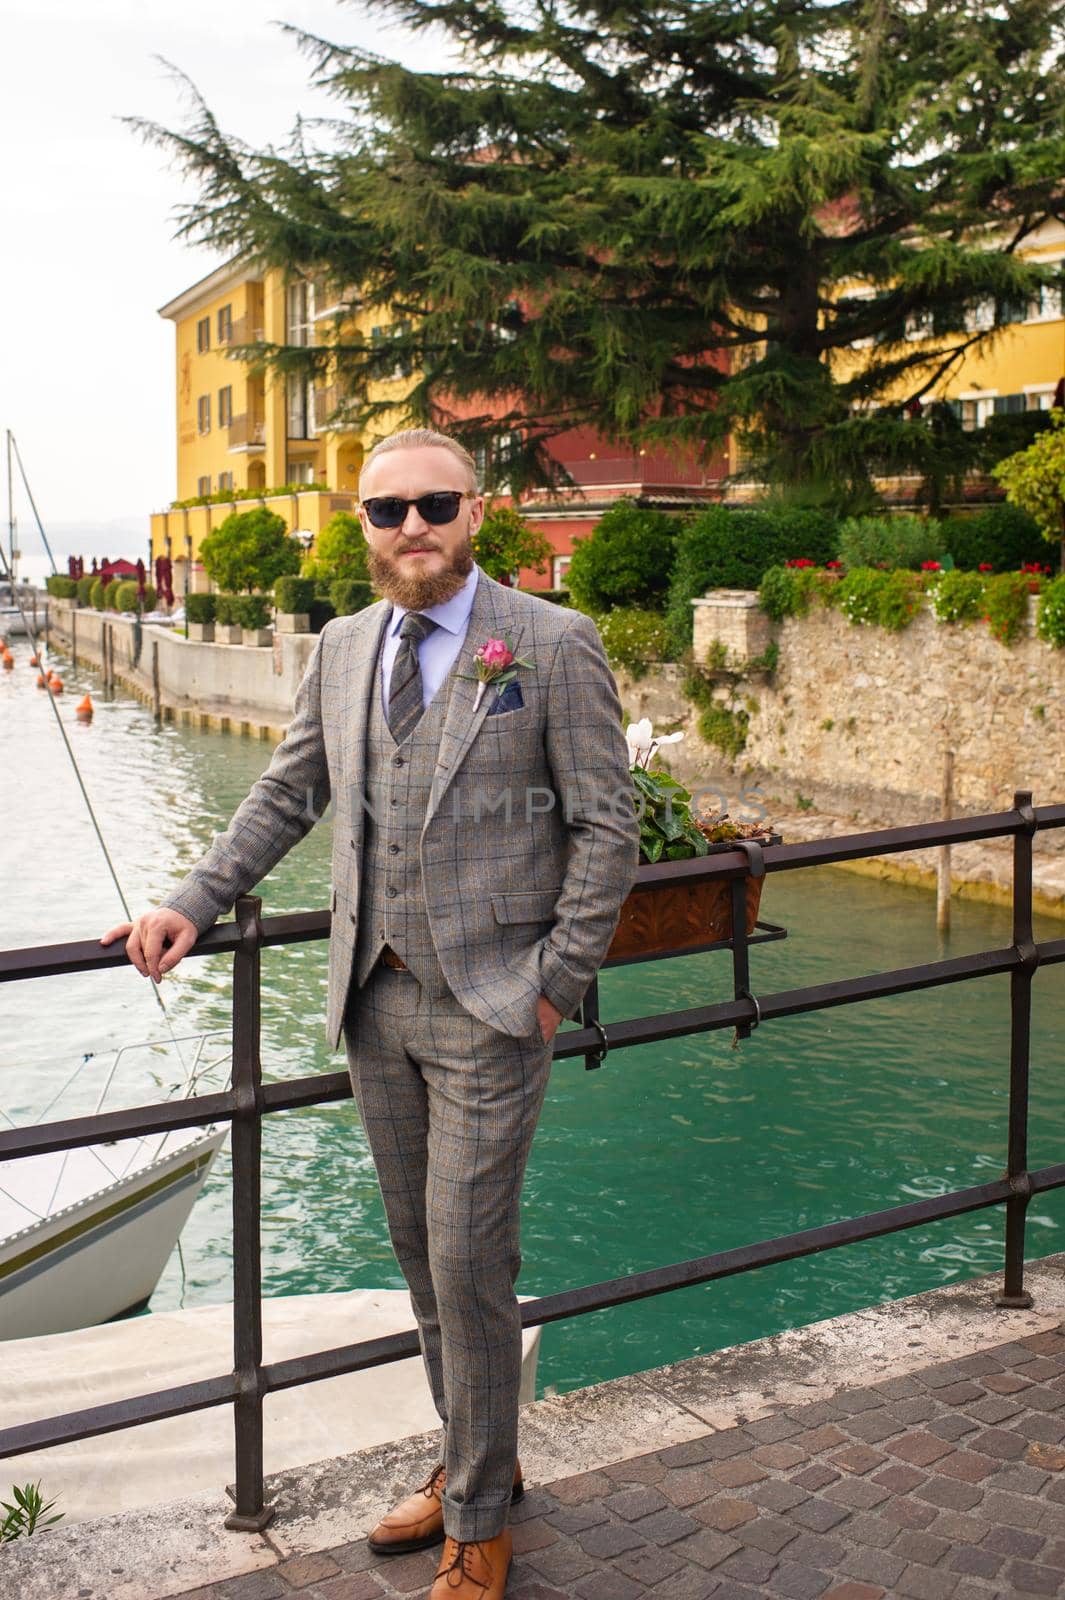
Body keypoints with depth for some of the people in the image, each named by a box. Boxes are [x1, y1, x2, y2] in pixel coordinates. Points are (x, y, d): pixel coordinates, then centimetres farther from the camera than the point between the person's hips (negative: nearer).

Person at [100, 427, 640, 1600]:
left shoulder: (554, 646, -8)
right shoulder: (342, 648, 8)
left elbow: (606, 828, -7)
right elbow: (286, 795, 15)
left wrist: (554, 986, -10)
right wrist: (191, 905, 5)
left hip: (488, 1006, -5)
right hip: (374, 997, 6)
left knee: (468, 1263, -1)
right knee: (420, 1251, 16)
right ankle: (474, 1462, 37)